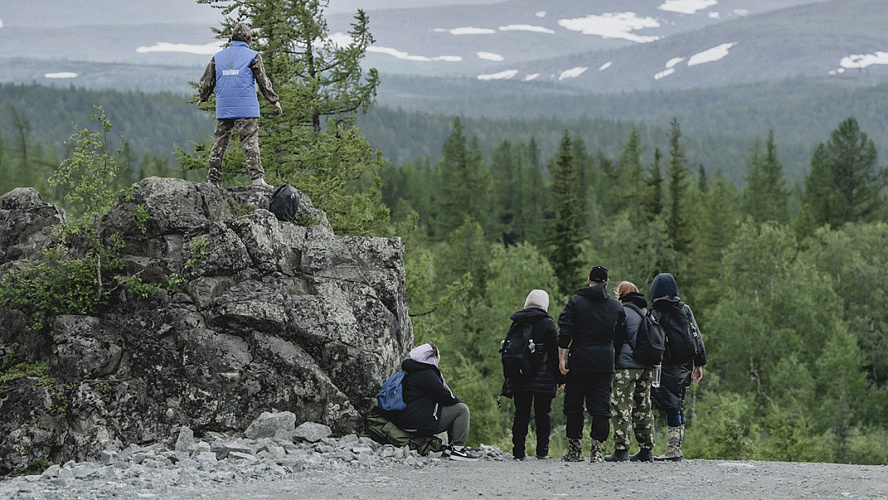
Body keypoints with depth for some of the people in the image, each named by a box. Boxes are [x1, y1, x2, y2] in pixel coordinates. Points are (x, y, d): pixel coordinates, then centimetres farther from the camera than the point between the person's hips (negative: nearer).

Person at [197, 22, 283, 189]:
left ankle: (213, 180, 10)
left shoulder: (218, 57, 12)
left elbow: (207, 81, 16)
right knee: (250, 142, -7)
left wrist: (202, 98, 33)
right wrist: (274, 100, 10)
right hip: (246, 109, -4)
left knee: (219, 142, 9)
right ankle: (257, 177, -18)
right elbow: (263, 81, -1)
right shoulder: (253, 56, -1)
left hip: (223, 110, 4)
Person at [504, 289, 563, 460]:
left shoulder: (517, 324, 8)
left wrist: (508, 380, 16)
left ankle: (518, 451, 2)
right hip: (543, 379, -3)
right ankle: (542, 451, 3)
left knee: (521, 414, 6)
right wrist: (560, 378, -2)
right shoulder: (548, 324, -5)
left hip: (519, 379, 3)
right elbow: (555, 352, -7)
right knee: (542, 414, 5)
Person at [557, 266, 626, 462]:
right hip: (605, 363, 2)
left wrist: (562, 357, -4)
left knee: (573, 406, 7)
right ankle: (596, 450, -3)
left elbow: (564, 332, -6)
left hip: (579, 363, -2)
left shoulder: (576, 301, 0)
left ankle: (574, 450, 6)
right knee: (600, 407, 4)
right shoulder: (616, 306, 8)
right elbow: (621, 337, 14)